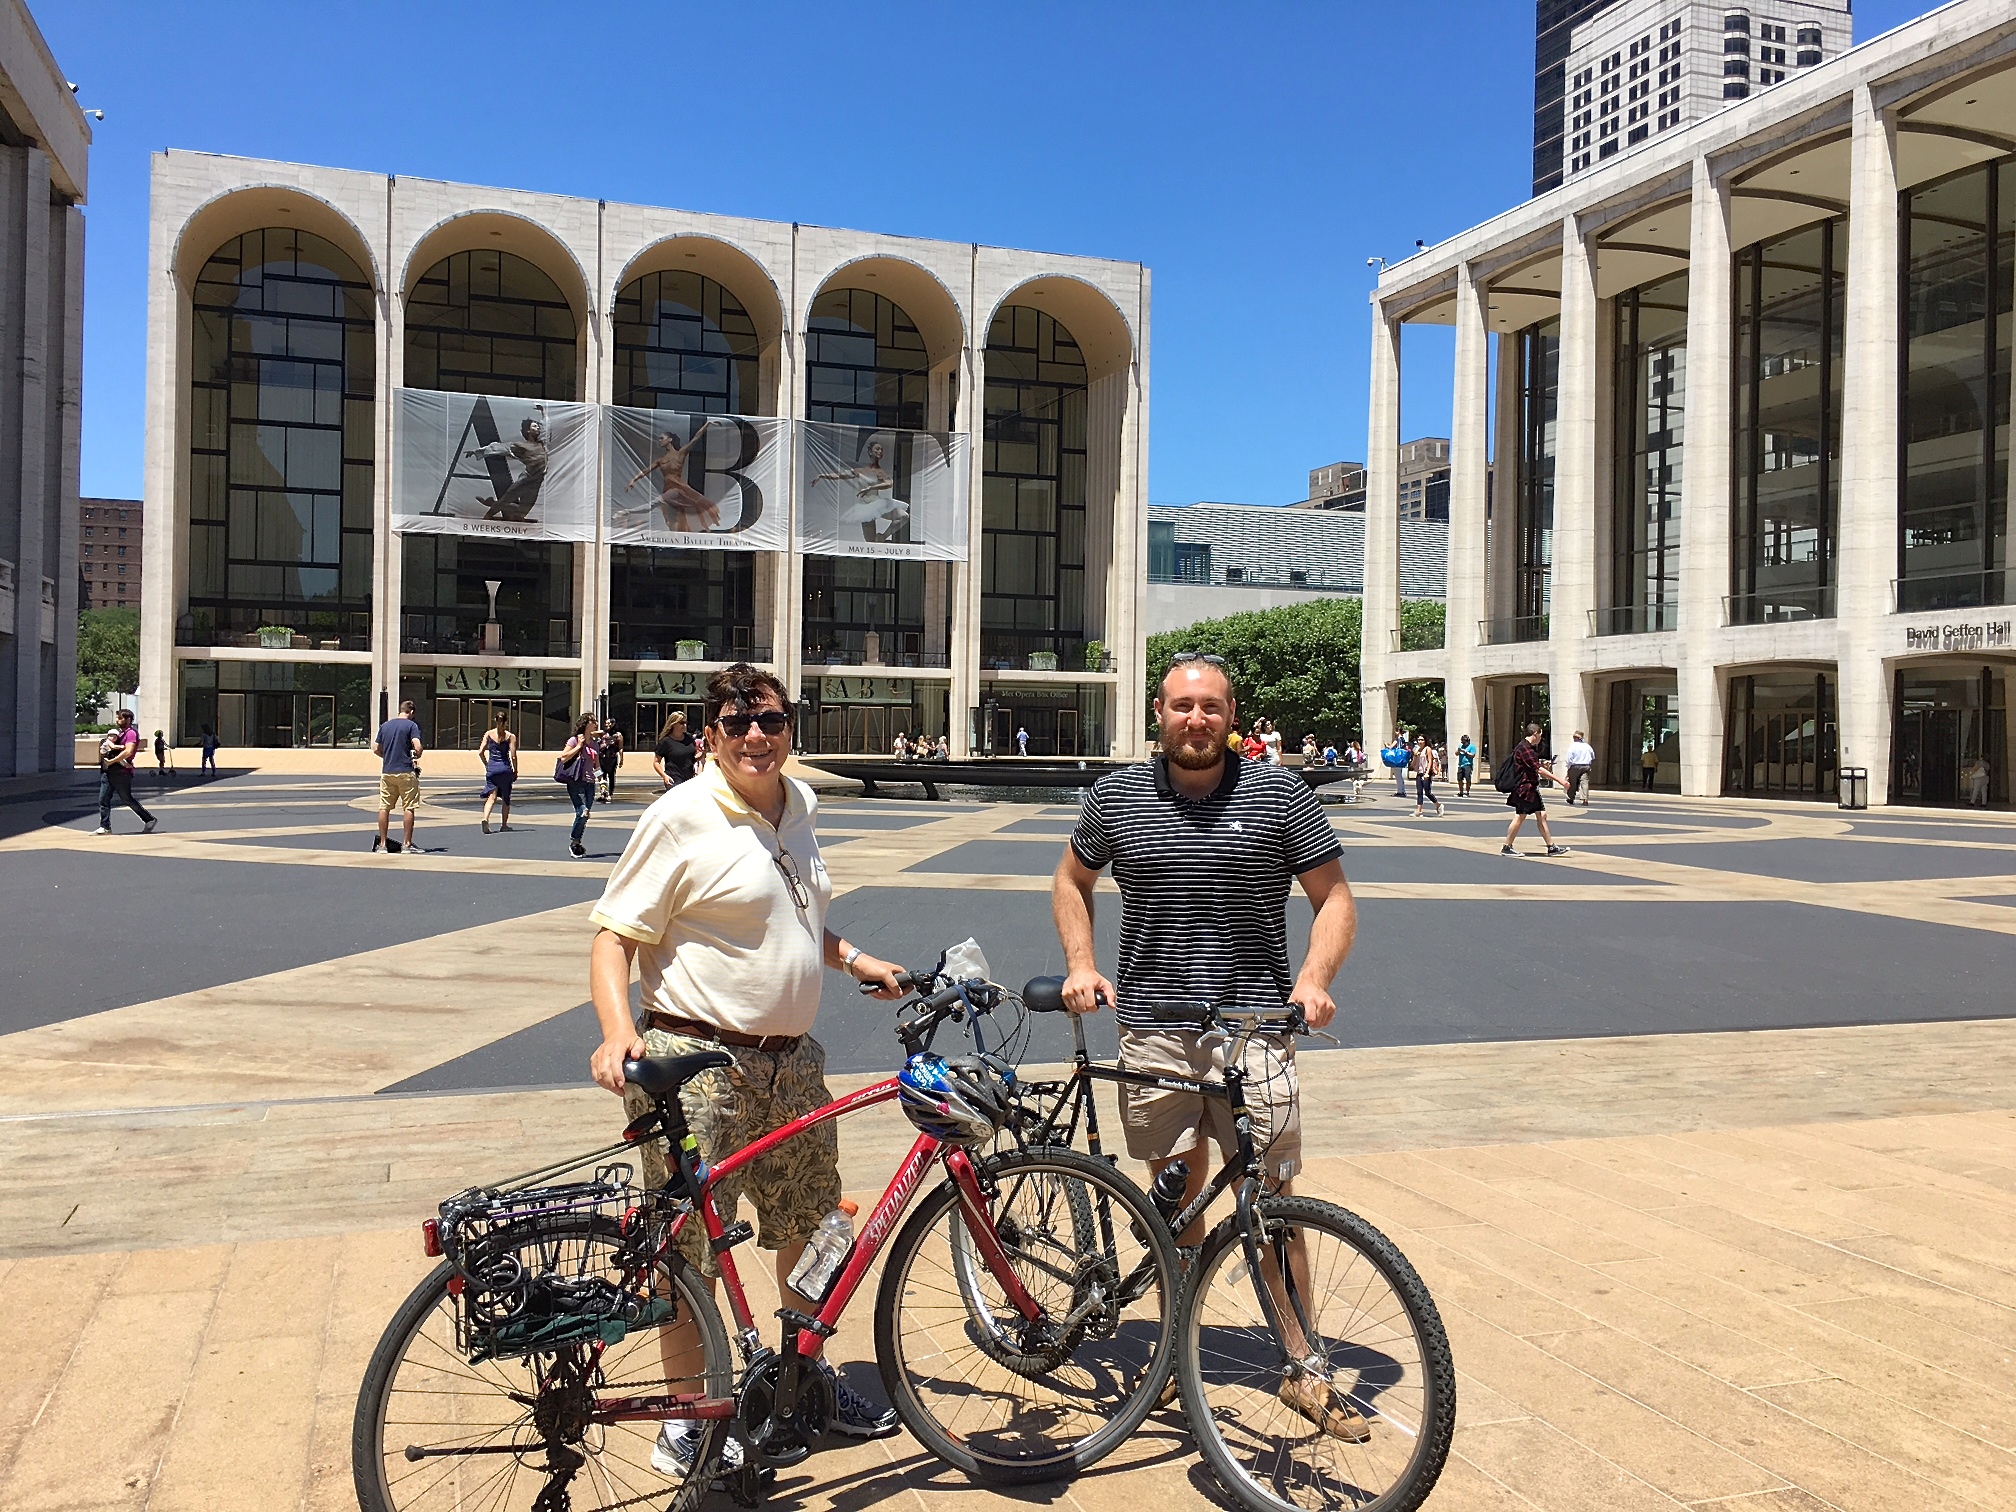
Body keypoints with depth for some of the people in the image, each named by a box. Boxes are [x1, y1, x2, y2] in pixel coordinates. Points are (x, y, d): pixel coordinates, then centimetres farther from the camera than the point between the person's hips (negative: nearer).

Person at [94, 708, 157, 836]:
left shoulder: (131, 733, -9)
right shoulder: (119, 732, 21)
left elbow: (128, 752, -20)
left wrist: (111, 761, -17)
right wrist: (110, 744, -5)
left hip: (121, 772, -9)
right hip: (109, 771, 9)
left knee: (127, 799, -1)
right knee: (103, 799, 2)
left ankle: (150, 819, 11)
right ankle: (105, 827, 4)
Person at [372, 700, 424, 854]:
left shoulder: (385, 725, 12)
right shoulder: (411, 725, -3)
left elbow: (376, 749, 13)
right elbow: (418, 748, -15)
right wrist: (416, 757, 6)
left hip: (387, 772, 4)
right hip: (406, 772, -4)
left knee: (384, 808, 7)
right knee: (409, 808, 2)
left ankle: (382, 843, 9)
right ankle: (407, 844, 1)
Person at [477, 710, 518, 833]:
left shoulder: (488, 734, 2)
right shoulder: (511, 736, -4)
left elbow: (481, 752, -1)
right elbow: (513, 756, -9)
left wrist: (486, 765, 13)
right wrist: (515, 771, 3)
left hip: (491, 768, 1)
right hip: (505, 768, -1)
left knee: (491, 796, -3)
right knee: (506, 798, 15)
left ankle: (485, 818, -29)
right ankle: (504, 824, 22)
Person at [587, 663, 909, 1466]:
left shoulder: (801, 805, 10)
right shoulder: (682, 817, -12)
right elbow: (613, 937, -13)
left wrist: (855, 959, 14)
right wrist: (618, 1034, -27)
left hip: (792, 1061, 7)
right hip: (698, 1067, -7)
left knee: (812, 1227, 18)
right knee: (691, 1253, 3)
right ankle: (686, 1420, 23)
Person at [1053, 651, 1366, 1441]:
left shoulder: (1280, 794, -1)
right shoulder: (1116, 797, 4)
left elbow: (1334, 897, 3)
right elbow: (1071, 880, 19)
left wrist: (1314, 978, -13)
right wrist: (1081, 965, 5)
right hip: (1152, 1027, 2)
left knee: (1271, 1198, 2)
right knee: (1175, 1192, 11)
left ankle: (1301, 1367, 17)